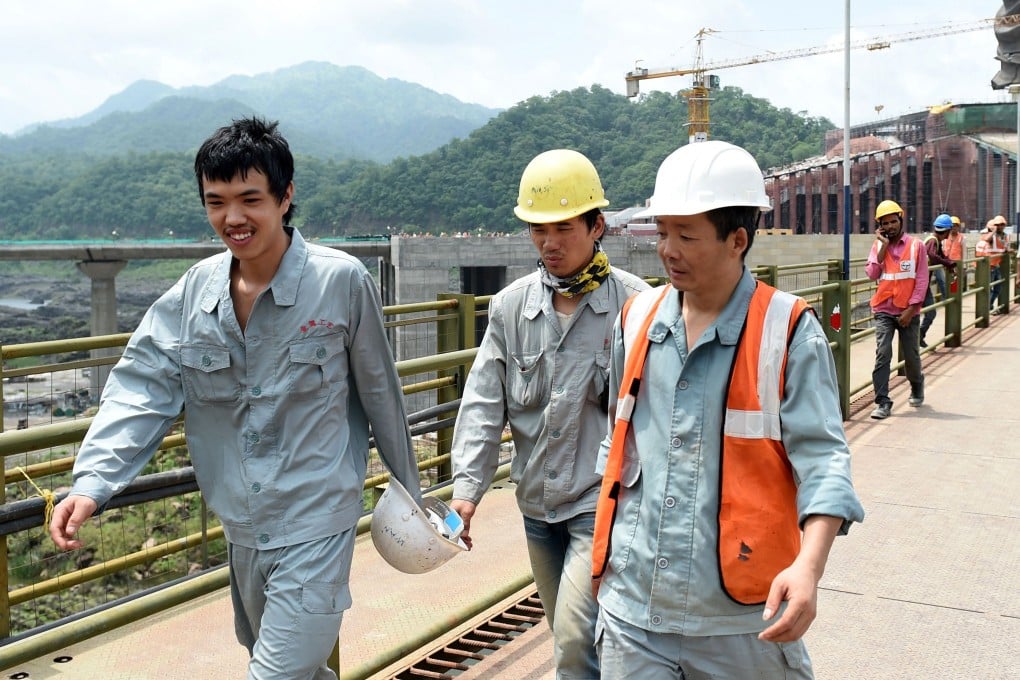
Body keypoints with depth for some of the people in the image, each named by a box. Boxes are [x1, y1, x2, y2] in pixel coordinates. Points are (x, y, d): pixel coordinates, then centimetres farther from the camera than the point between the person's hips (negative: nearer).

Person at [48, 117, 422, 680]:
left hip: (317, 525, -5)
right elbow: (143, 387, -5)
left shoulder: (342, 281, -14)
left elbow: (378, 391, -4)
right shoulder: (195, 290, -2)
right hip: (242, 527, 6)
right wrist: (91, 482, -19)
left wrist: (408, 487, 6)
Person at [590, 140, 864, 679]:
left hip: (741, 618, -3)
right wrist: (603, 545, 20)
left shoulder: (788, 331, -9)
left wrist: (808, 565, -26)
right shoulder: (637, 318, 6)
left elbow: (822, 459, -11)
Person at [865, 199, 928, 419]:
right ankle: (883, 402, -10)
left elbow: (922, 280, -4)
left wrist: (911, 308, -10)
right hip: (884, 310, 1)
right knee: (882, 355, -11)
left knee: (911, 355, 10)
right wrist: (884, 246, -10)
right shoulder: (878, 246, 5)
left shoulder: (916, 245, -1)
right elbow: (871, 274, -8)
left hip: (908, 311, -1)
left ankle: (917, 388, 40)